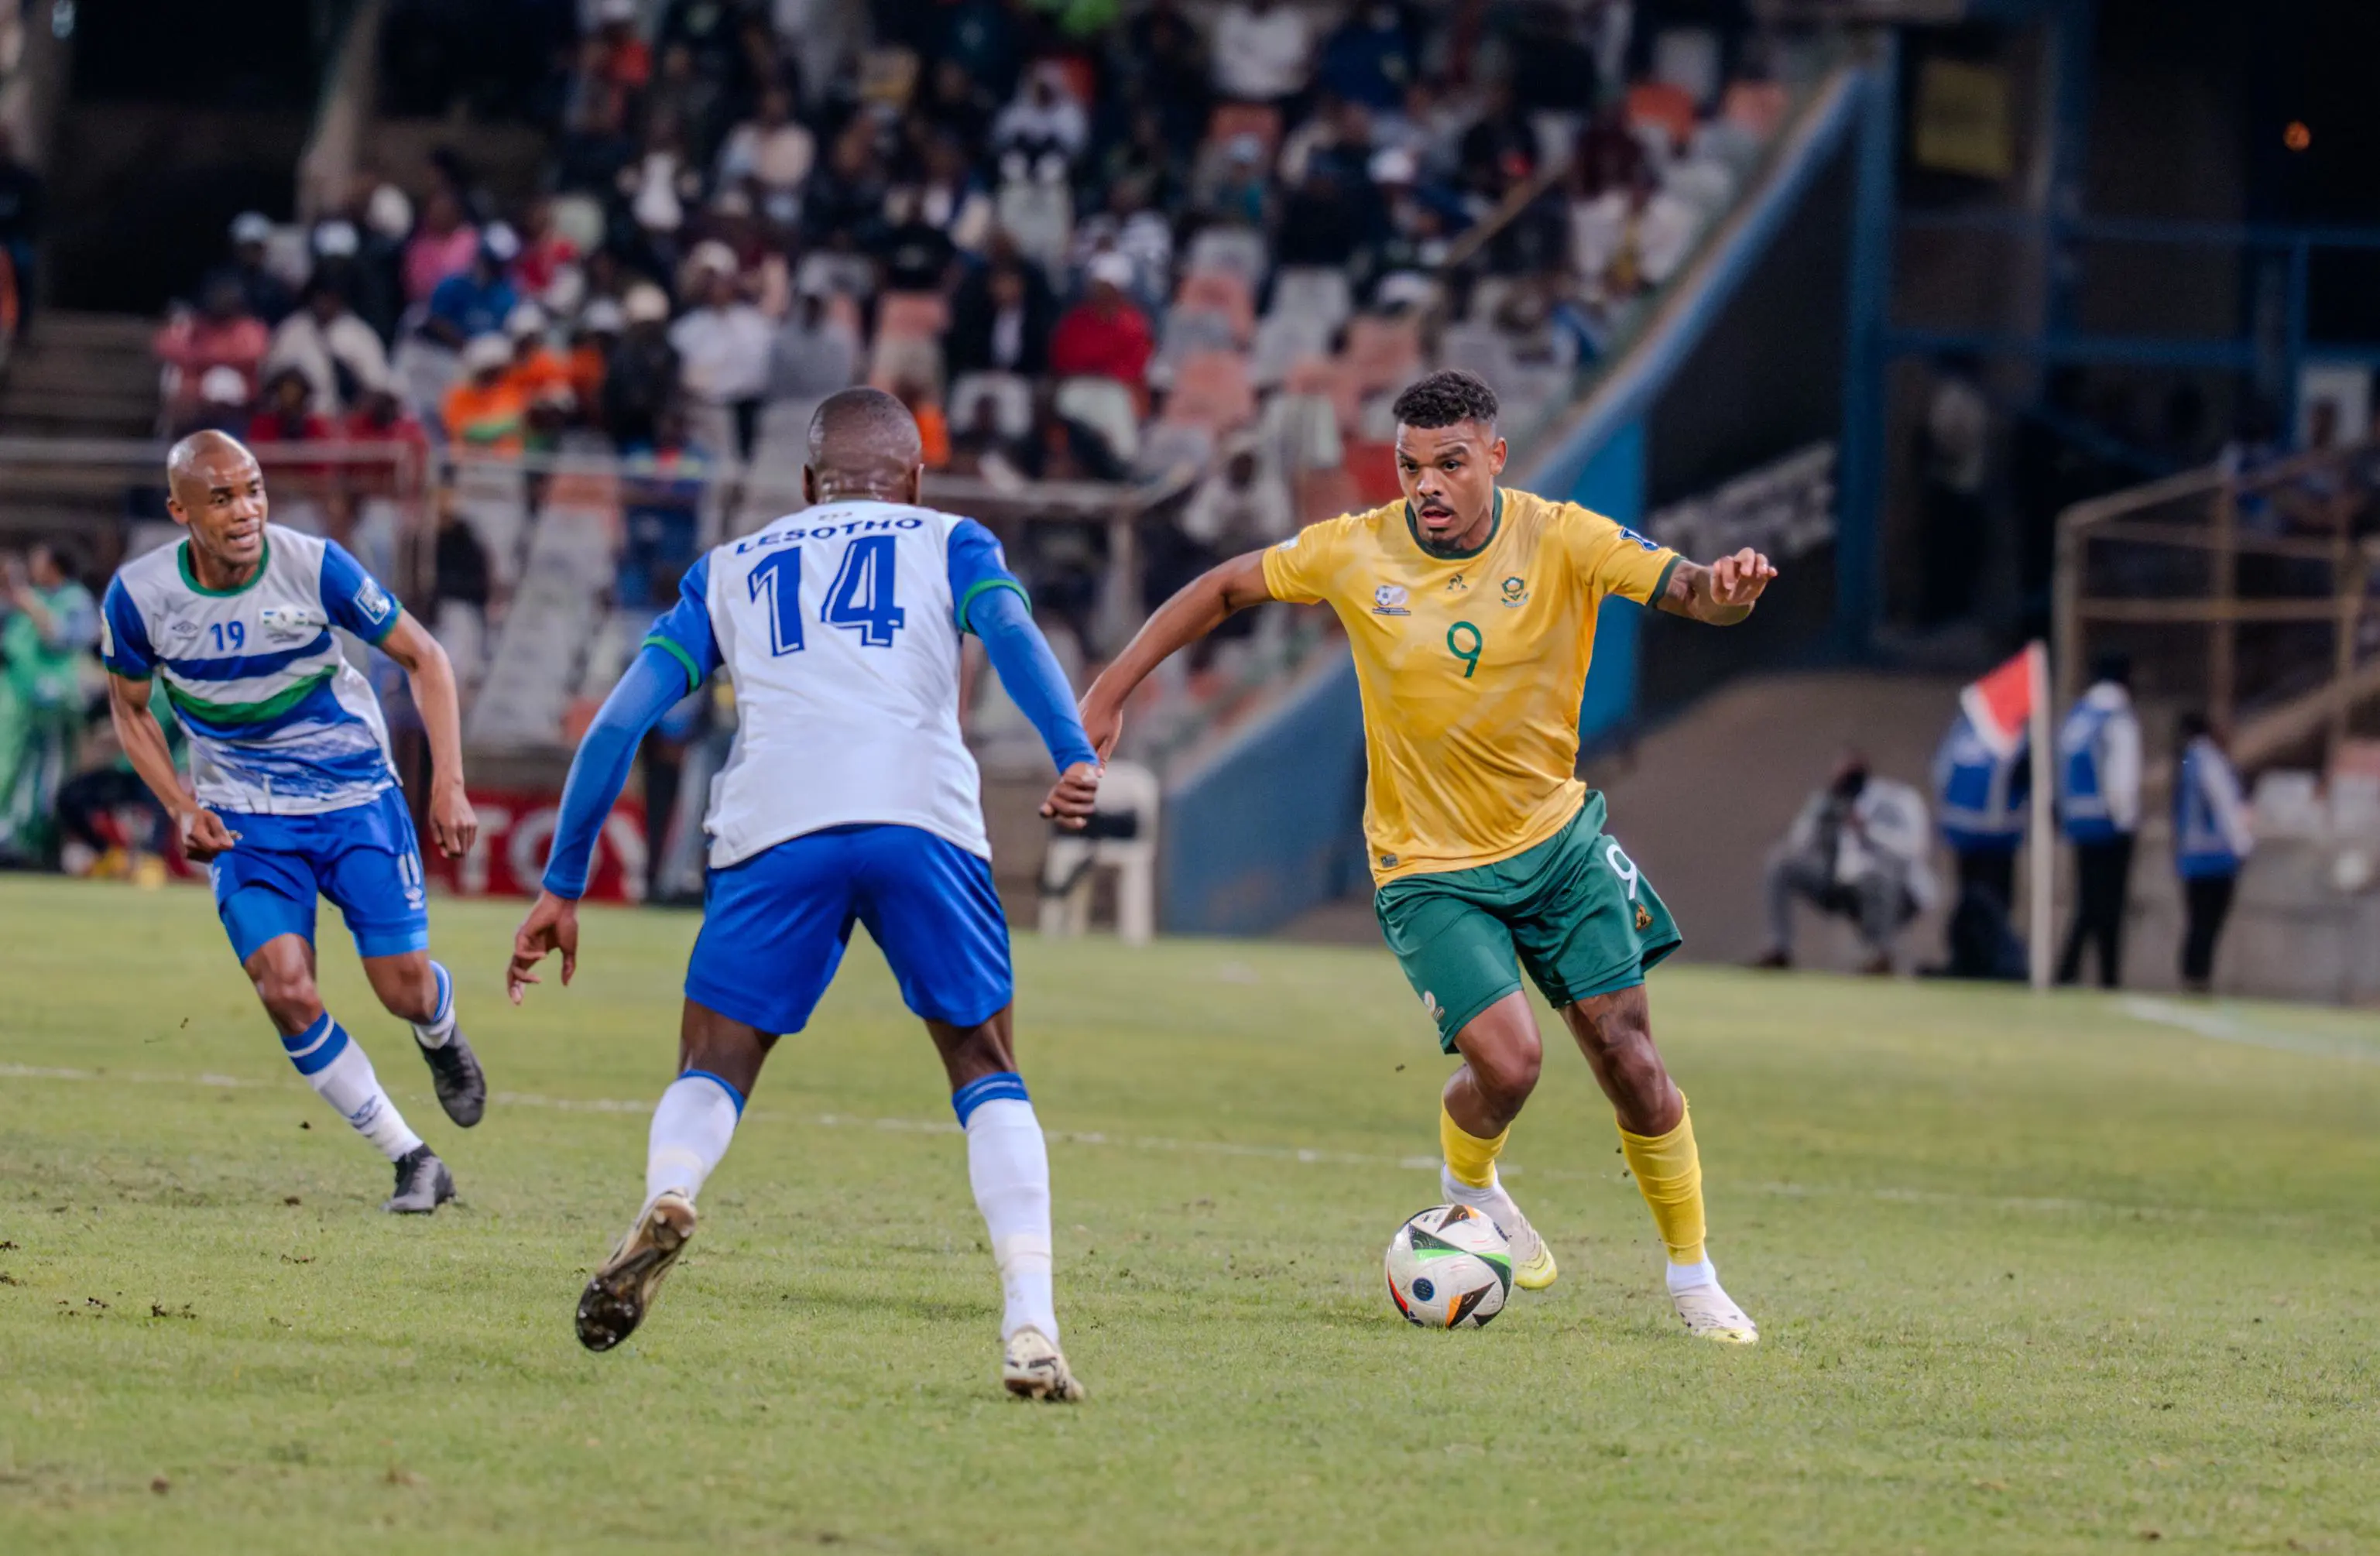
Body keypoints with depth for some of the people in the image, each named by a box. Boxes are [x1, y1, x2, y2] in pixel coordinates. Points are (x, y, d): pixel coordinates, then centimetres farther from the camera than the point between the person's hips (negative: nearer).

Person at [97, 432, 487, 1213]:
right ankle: (413, 1161, -2)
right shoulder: (140, 594, -13)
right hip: (245, 819, 1)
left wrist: (448, 784, -13)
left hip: (355, 799, -1)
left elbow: (423, 658, -5)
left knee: (405, 991, -4)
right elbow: (130, 708, 6)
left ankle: (441, 1037, 38)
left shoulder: (314, 567, -18)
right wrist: (181, 809, -7)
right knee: (287, 994, -17)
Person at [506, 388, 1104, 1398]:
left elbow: (622, 720, 21)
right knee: (987, 1076, 13)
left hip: (774, 825, 1)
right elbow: (1009, 629, 2)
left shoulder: (730, 570, 30)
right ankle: (1030, 1330, -4)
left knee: (713, 1073, 12)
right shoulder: (948, 544, 25)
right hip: (924, 816, -1)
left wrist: (562, 885, 24)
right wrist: (1074, 755, -13)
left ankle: (666, 1193, -24)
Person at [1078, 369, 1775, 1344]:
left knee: (1626, 1052, -3)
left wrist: (1726, 589, -45)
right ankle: (1468, 1182, 18)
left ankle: (1693, 1279, 15)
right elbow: (1224, 590, 2)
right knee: (1507, 1060, -18)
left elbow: (1683, 590, -20)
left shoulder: (1559, 541, -11)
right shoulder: (1357, 552, -11)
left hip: (1558, 837, 2)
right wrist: (1110, 694, 1)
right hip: (1429, 868, -2)